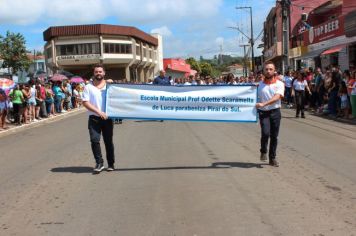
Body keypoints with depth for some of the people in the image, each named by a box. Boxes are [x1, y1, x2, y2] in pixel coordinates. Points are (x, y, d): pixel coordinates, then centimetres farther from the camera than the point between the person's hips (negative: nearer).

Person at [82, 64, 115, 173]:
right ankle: (99, 163, -2)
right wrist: (98, 112, -14)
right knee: (94, 140, -12)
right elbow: (85, 102, -4)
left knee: (108, 141, 8)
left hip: (107, 118, 1)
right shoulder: (88, 87, 4)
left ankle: (111, 163, 20)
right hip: (94, 118, -1)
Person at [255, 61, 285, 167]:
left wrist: (264, 103, -29)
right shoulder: (259, 84, 7)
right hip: (263, 112, 0)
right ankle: (263, 151, 10)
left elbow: (277, 97, -16)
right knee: (265, 133, -18)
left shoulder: (279, 84, -1)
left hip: (275, 112, 0)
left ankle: (272, 158, 20)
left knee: (274, 136, 5)